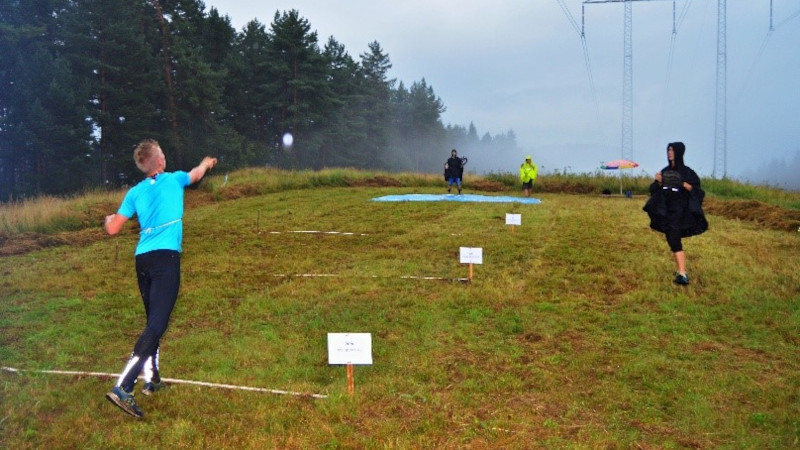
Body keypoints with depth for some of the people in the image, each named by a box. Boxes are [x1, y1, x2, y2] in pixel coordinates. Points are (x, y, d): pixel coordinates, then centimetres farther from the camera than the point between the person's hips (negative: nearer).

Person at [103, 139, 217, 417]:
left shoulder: (135, 192, 11)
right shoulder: (174, 179, 8)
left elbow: (113, 229, 10)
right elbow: (197, 174, 31)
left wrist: (109, 218, 34)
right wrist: (206, 163, 53)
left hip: (143, 259, 5)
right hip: (166, 257, -5)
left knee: (154, 320, 19)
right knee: (157, 324, -12)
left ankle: (151, 379, 24)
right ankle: (123, 387, -23)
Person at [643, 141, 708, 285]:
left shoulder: (686, 171, -5)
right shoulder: (665, 171, 11)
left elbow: (696, 190, -6)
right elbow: (657, 190, 14)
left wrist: (684, 184, -23)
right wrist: (658, 182, -7)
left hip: (679, 211, -6)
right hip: (666, 210, 6)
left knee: (674, 240, -18)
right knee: (673, 241, 9)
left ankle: (682, 273, -23)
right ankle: (681, 270, 20)